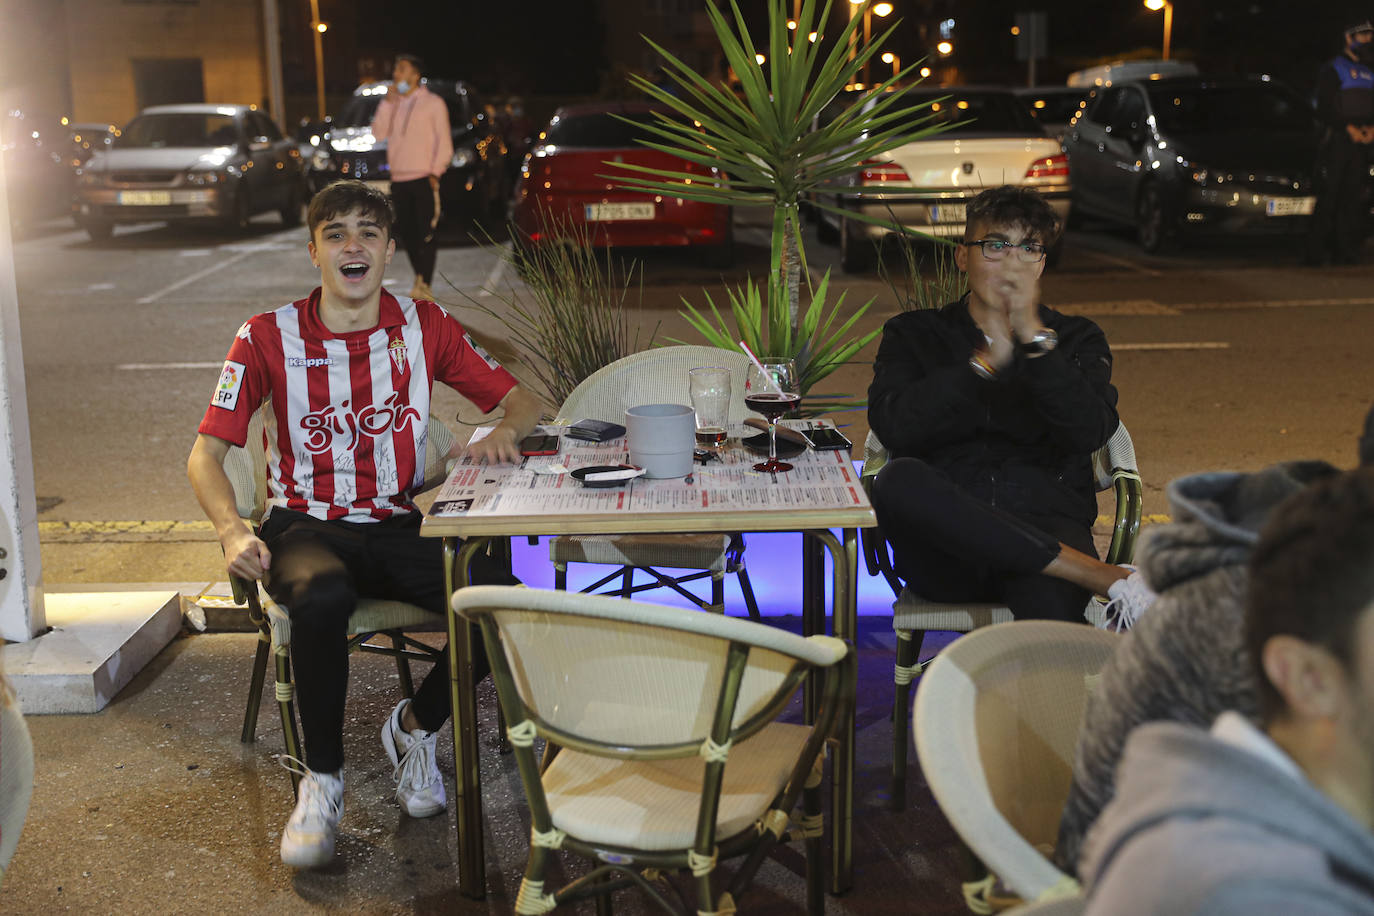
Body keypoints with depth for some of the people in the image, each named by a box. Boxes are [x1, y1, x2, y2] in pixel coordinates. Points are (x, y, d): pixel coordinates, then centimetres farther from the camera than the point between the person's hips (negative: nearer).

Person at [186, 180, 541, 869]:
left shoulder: (424, 327, 5)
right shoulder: (268, 338, -1)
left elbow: (520, 400, 11)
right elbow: (205, 455, -3)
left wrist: (504, 432, -14)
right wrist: (232, 531, -23)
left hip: (400, 527, 2)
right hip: (306, 528, -2)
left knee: (504, 599, -26)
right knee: (321, 598, -39)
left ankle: (414, 726, 4)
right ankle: (322, 778, -14)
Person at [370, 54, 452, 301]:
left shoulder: (433, 103, 3)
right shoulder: (393, 104, 18)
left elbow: (444, 142, 0)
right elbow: (379, 133, 5)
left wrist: (435, 171, -10)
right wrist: (387, 102, 0)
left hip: (423, 178, -5)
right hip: (399, 179, 5)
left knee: (426, 233, -9)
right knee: (405, 232, 6)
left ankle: (425, 285, -9)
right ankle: (420, 277, 19)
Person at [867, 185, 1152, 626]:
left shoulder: (1077, 338, 20)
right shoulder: (914, 334, 17)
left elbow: (1091, 432, -1)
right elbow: (893, 428, -3)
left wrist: (1036, 338, -10)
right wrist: (986, 361, -8)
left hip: (1044, 523, -2)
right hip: (944, 546, 2)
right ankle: (1106, 577, -29)